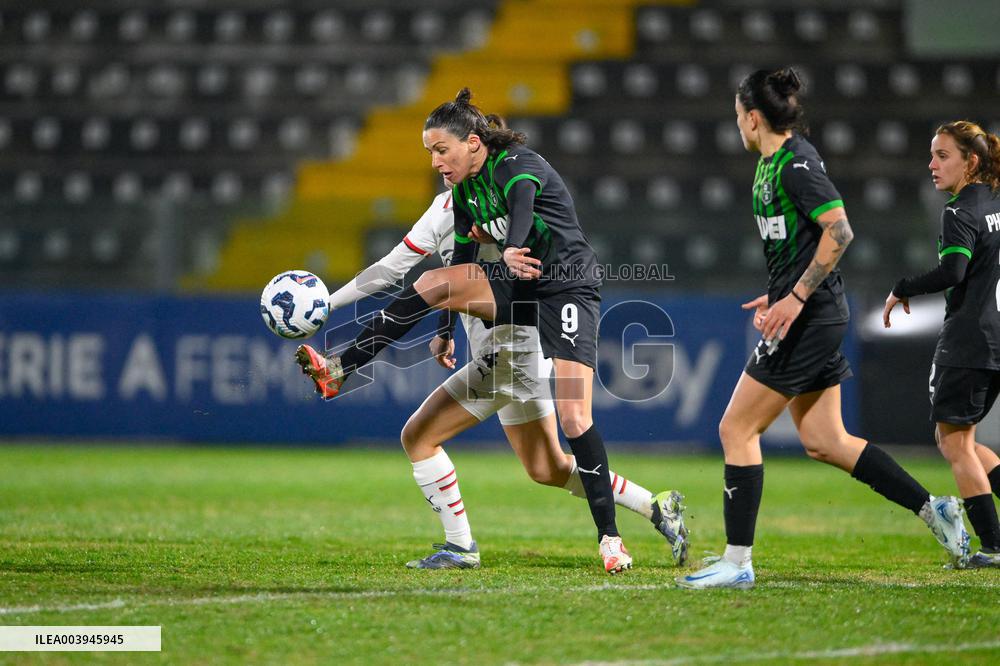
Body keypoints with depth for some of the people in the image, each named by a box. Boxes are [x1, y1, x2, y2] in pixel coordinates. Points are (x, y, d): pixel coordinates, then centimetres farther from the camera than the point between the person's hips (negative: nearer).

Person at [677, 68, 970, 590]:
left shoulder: (796, 163, -15)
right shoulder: (773, 162, 15)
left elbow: (839, 232, -23)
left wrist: (794, 299, -24)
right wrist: (778, 296, 20)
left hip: (809, 319, -10)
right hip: (812, 317, 10)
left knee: (737, 429, -6)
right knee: (822, 441, 12)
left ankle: (737, 562, -4)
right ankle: (933, 509, 15)